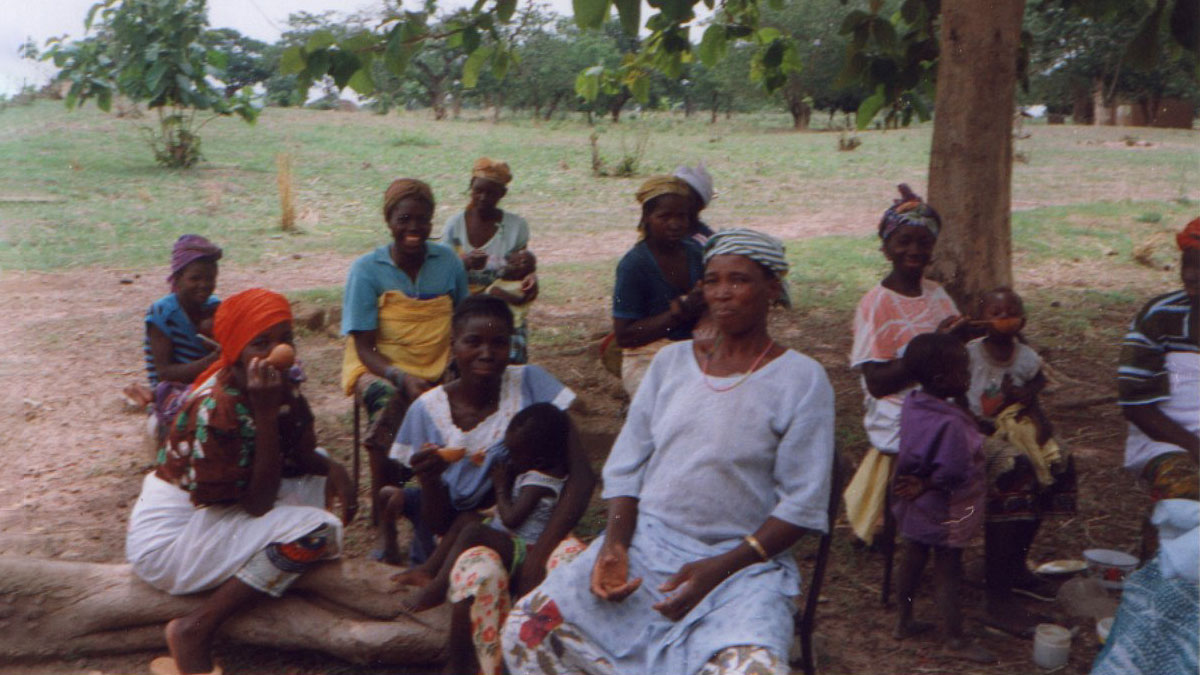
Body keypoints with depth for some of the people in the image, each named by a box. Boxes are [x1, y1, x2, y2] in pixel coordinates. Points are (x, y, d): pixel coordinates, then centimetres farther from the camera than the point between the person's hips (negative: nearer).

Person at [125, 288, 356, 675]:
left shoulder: (279, 386, 0)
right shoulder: (216, 409, -26)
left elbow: (302, 454, 4)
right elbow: (258, 504, -25)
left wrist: (333, 470, -18)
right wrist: (265, 413, -31)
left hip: (205, 518, 9)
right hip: (166, 542, -9)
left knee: (313, 474, 11)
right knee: (318, 530, -22)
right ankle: (196, 630, -17)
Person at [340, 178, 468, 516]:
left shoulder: (448, 262, 6)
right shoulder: (367, 269, -4)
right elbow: (364, 347, -8)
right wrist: (403, 378, -25)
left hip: (438, 370, 3)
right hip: (380, 367, -3)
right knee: (390, 401, -36)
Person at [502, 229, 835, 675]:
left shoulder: (801, 379, -2)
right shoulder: (671, 361, 11)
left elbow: (802, 505, -6)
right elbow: (626, 467, 10)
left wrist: (719, 569, -16)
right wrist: (614, 545, -8)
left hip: (744, 559, -3)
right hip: (645, 539, 4)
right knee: (528, 629, -15)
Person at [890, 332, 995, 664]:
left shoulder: (911, 404, -6)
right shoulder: (950, 424, -32)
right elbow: (953, 474, -30)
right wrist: (927, 484, -16)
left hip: (913, 509, 8)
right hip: (943, 513, -8)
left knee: (911, 561, 23)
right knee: (947, 574, 6)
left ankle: (904, 620, 39)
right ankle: (954, 639, 20)